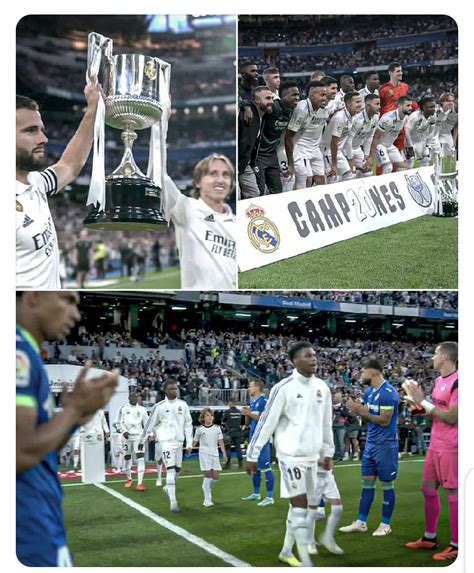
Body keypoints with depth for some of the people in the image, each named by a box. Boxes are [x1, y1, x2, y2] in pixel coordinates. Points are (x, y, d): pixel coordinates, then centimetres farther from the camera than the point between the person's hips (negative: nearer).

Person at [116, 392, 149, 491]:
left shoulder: (142, 409, 6)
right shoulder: (123, 409, 3)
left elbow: (146, 423, 9)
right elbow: (119, 422, 2)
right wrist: (124, 431, -13)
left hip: (138, 436, 0)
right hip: (126, 436, 1)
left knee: (140, 459, -12)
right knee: (127, 458, 11)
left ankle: (140, 483, -15)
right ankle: (129, 479, 32)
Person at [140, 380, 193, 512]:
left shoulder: (182, 404, 4)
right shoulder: (159, 406, -6)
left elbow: (188, 424, 8)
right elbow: (150, 424, 1)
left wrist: (189, 443, 4)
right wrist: (142, 441, 5)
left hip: (179, 441, 4)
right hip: (166, 441, -4)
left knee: (177, 470, 12)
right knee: (171, 470, -12)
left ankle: (168, 488, 40)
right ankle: (173, 502, -11)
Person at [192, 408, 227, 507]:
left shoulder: (217, 428, 6)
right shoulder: (199, 429, 1)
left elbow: (221, 442, 6)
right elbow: (195, 442, 8)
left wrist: (224, 454, 0)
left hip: (215, 454, 3)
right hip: (204, 454, -3)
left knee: (216, 477, 0)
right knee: (208, 475, -9)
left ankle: (207, 489, 30)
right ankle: (207, 500, -6)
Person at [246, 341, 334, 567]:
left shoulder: (322, 387, 6)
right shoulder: (284, 388, -13)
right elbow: (266, 423, -10)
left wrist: (328, 452, 16)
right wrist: (253, 455, -8)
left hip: (312, 456, 6)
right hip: (291, 455, -6)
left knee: (303, 507, 13)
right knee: (300, 506, -8)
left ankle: (286, 551, 28)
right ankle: (306, 562, -2)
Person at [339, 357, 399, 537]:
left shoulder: (388, 392, -18)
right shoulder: (369, 391, 10)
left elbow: (384, 421, -21)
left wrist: (361, 411, -20)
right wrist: (357, 409, -7)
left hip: (385, 445, -8)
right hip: (370, 443, 8)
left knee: (387, 484, 4)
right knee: (367, 483, 11)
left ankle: (385, 524, 14)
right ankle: (361, 522, 18)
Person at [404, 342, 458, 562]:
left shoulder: (457, 382, -17)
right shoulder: (439, 380, 12)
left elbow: (451, 417, -22)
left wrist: (423, 402, -18)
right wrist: (419, 401, 3)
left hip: (450, 448, -9)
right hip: (435, 445, 10)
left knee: (453, 494, -2)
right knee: (428, 489, 15)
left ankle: (456, 545, 7)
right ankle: (430, 538, 27)